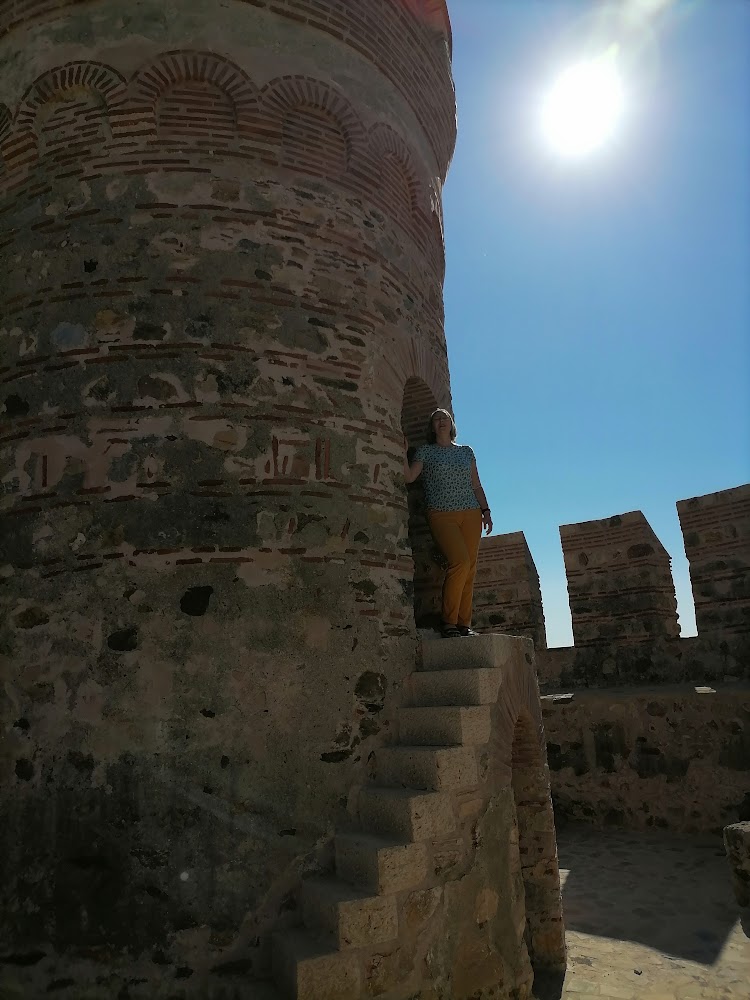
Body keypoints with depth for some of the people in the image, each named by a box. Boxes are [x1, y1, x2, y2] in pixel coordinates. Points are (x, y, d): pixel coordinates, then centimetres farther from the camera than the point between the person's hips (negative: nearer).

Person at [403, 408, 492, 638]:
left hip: (470, 514, 4)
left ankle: (464, 624, 2)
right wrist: (403, 453, -11)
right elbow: (409, 477, -2)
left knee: (470, 569, -3)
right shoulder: (426, 451, 10)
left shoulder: (466, 451, 18)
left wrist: (485, 510, 8)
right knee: (461, 562, -21)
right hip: (441, 515, -4)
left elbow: (476, 485, 18)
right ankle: (448, 621, -11)